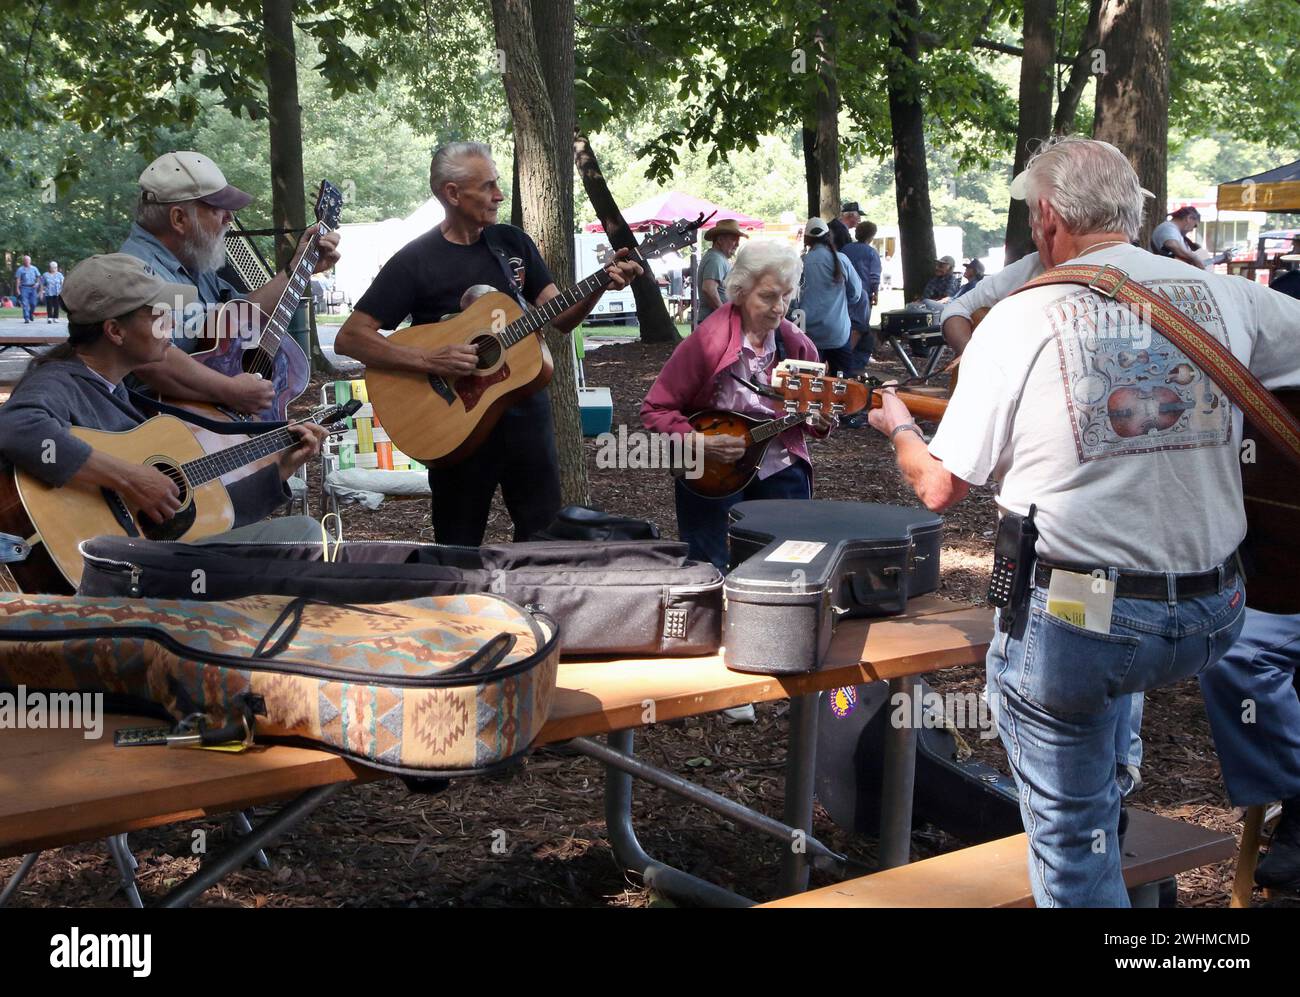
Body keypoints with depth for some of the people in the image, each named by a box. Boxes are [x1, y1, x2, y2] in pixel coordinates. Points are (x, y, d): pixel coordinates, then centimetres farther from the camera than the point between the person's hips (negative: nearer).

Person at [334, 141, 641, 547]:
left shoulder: (513, 243, 6)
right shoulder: (415, 261, -10)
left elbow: (560, 318, 4)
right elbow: (349, 338, -13)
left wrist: (599, 286, -15)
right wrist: (429, 361, -24)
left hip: (526, 410, 4)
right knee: (459, 548, 6)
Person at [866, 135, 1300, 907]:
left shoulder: (1021, 318, -8)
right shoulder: (1228, 298, 1)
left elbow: (941, 489, -3)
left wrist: (899, 425, 19)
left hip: (1075, 625, -4)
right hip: (1212, 618, 5)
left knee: (1071, 834, 13)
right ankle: (1105, 803, 48)